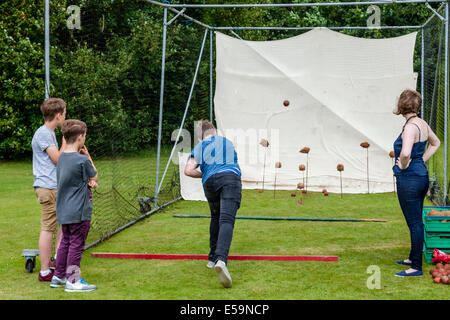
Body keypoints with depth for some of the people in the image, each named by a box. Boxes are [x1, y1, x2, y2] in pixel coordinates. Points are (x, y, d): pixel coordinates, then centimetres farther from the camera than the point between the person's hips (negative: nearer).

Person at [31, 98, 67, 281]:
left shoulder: (49, 133, 18)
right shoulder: (43, 134, -13)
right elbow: (58, 159, -17)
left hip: (55, 187, 10)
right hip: (48, 187, -10)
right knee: (48, 228, -6)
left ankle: (57, 262, 24)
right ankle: (45, 271, -1)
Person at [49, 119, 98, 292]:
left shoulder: (62, 158, 7)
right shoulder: (82, 160, -18)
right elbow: (95, 176, -1)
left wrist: (87, 181, 1)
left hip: (64, 210, 8)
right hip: (78, 211, -8)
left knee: (65, 242, 17)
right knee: (76, 244, 0)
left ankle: (58, 276, 26)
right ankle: (73, 280, 6)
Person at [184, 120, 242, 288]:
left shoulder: (199, 148, 23)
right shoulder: (227, 142, 30)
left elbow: (188, 170, 7)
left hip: (210, 182, 2)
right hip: (231, 177, -1)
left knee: (216, 217, 26)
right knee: (227, 220, -17)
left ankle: (213, 258, 23)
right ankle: (221, 260, -39)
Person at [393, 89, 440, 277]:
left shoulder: (411, 127, -20)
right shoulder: (422, 124, 8)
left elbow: (405, 153, -35)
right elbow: (435, 143, 27)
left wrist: (403, 166, -15)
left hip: (408, 178, -9)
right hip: (422, 175, 9)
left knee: (414, 223, -4)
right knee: (416, 221, 20)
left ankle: (416, 268, 3)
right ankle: (413, 258, 33)